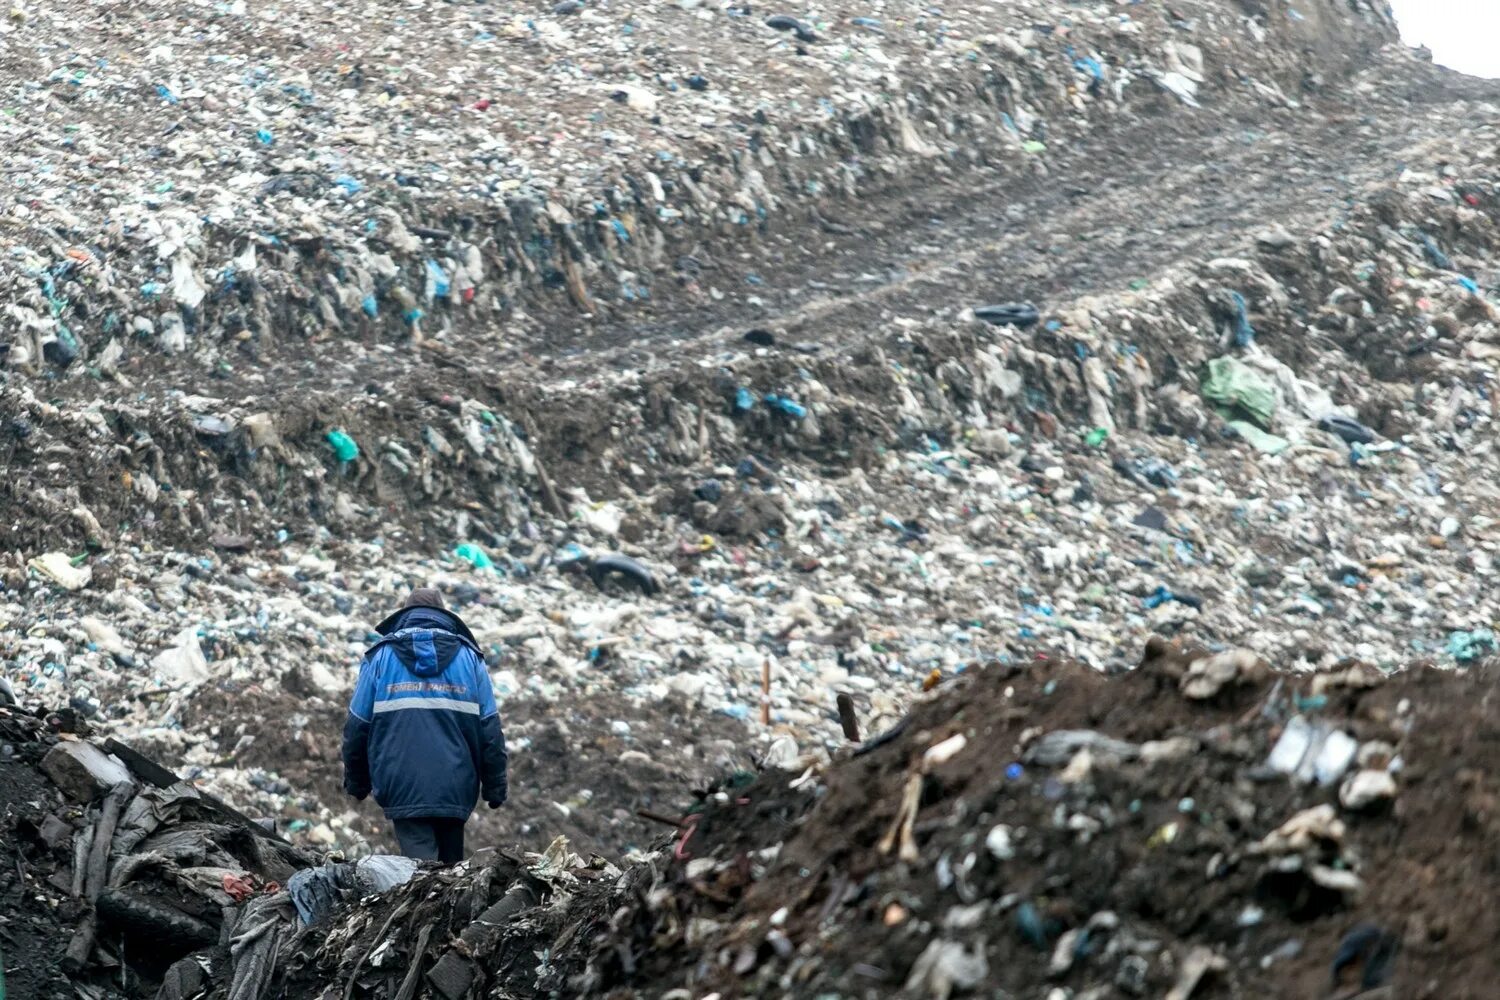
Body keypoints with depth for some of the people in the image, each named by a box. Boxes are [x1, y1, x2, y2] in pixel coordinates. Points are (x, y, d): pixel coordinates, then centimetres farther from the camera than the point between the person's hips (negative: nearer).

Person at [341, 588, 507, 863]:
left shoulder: (379, 657, 6)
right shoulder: (469, 657, 9)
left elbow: (357, 727, 6)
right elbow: (490, 730, 5)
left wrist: (356, 783, 18)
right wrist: (495, 787, 12)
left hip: (402, 789, -2)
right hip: (456, 789, 2)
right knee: (450, 866, 14)